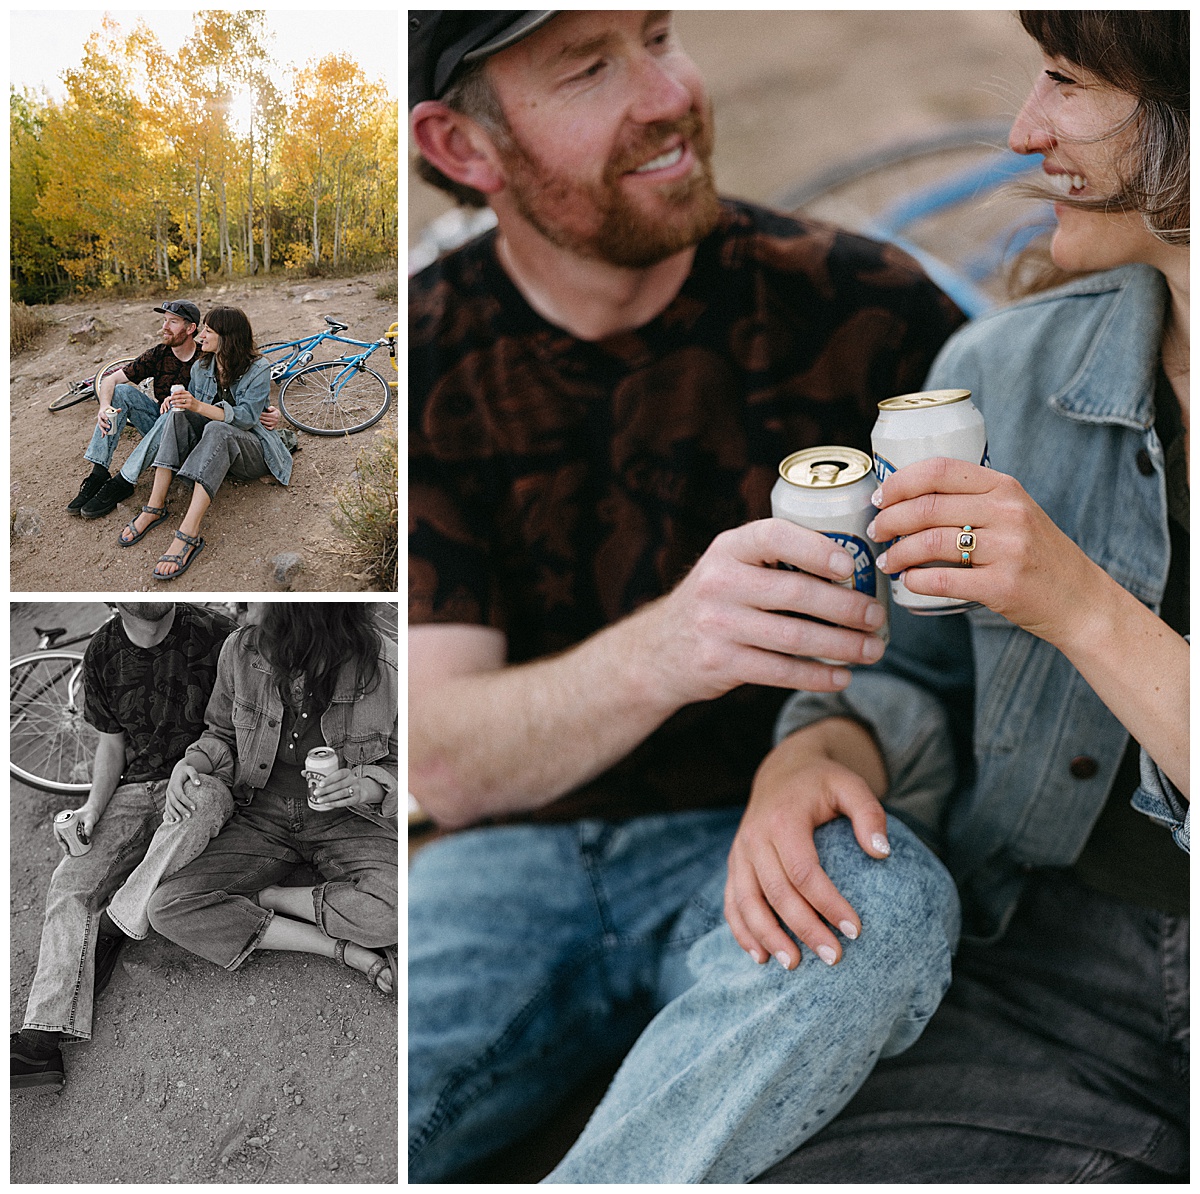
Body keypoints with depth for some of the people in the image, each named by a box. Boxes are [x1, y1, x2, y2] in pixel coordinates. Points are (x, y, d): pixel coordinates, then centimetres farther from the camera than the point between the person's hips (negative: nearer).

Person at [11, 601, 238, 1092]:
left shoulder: (215, 634, -9)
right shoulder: (102, 653, 4)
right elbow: (112, 741, 13)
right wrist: (93, 807, -3)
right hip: (133, 789, 4)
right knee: (71, 881, -16)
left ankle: (113, 930, -25)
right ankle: (43, 1039, -22)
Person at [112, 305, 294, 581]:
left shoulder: (258, 369, -12)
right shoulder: (201, 367, 6)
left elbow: (246, 418, -21)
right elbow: (194, 407, 16)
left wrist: (199, 406, -33)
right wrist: (178, 400, -8)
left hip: (251, 450, -5)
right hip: (210, 444, 6)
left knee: (216, 430, -38)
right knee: (176, 415, -22)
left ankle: (189, 534, -51)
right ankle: (155, 507, -29)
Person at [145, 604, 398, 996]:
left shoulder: (383, 664, -18)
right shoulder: (241, 651, -8)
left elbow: (401, 763, -2)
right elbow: (220, 735, 12)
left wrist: (368, 786, -23)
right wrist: (192, 764, -9)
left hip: (346, 819, -3)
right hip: (262, 816, 3)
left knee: (397, 910, -33)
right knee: (166, 908, -19)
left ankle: (262, 897, -5)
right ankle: (342, 948, -16)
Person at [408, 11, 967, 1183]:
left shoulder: (858, 306, -6)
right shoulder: (430, 362, -5)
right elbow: (445, 762, -14)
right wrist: (660, 652, -34)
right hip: (521, 854, 1)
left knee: (887, 910, -34)